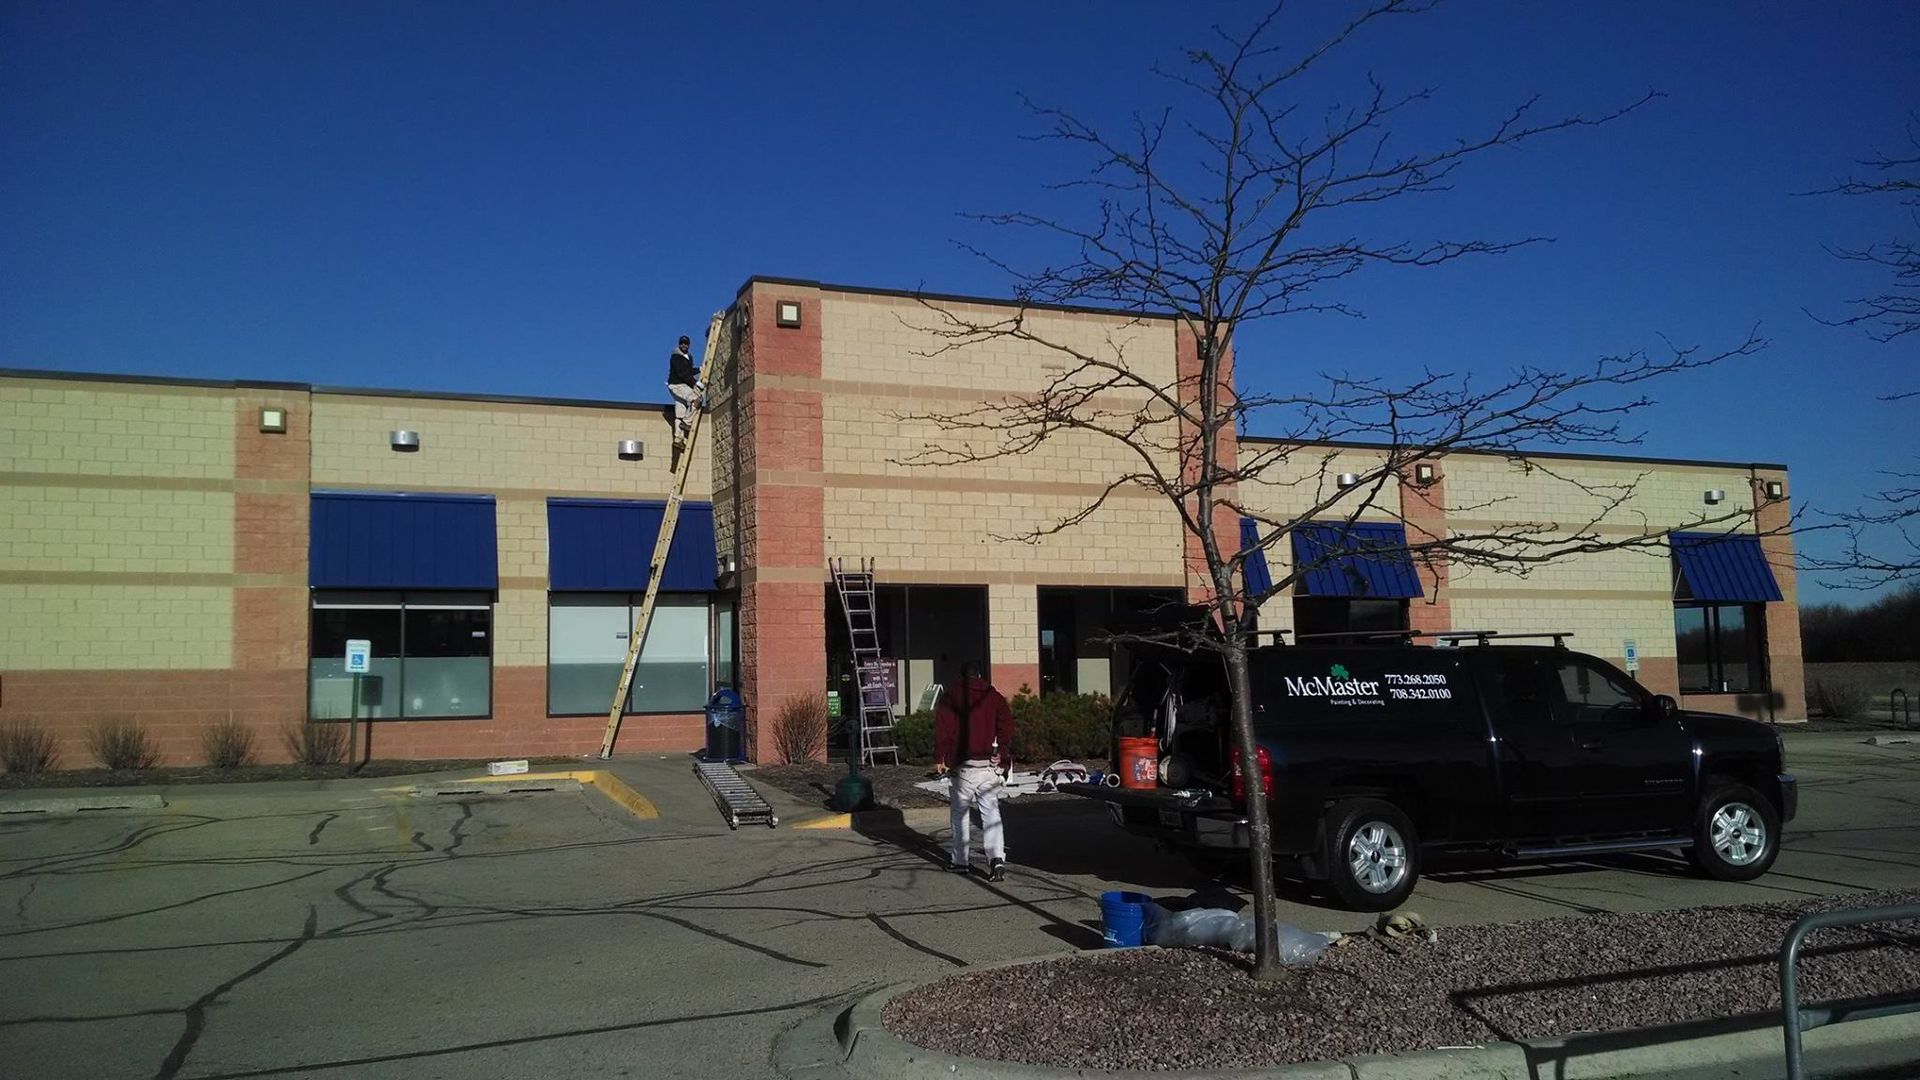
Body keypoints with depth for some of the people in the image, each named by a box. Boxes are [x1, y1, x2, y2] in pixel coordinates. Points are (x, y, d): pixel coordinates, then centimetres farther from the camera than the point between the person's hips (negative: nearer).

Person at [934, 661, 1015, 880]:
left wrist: (939, 759, -4)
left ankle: (959, 860, 17)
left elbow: (942, 730, -6)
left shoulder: (949, 698, 2)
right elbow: (1007, 728, 4)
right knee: (991, 812, 1)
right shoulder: (994, 696, 8)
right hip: (989, 765, 1)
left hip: (962, 765, -1)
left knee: (960, 812, 11)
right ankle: (997, 858, -14)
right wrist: (1005, 759, 8)